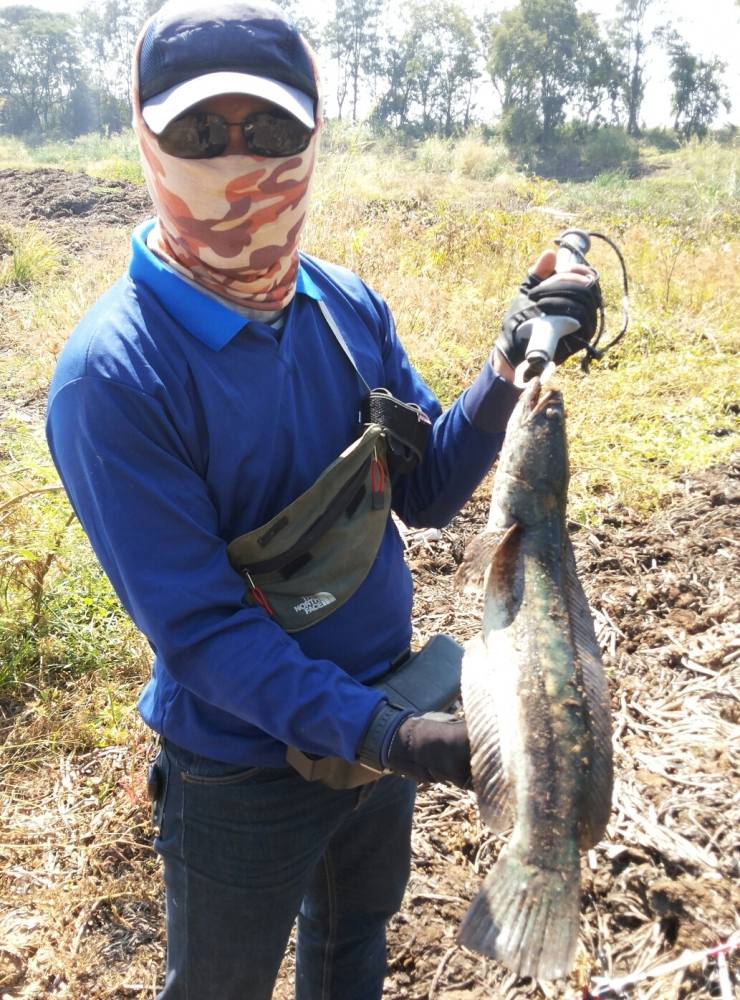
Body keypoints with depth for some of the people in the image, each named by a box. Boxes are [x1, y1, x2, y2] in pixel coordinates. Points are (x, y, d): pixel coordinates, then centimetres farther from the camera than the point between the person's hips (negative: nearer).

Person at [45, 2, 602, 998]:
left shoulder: (347, 305, -8)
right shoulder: (113, 376, -26)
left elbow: (425, 493, -4)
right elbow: (195, 628, -25)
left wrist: (514, 359, -18)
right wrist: (378, 731, -34)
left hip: (383, 716, 5)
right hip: (243, 772, -5)